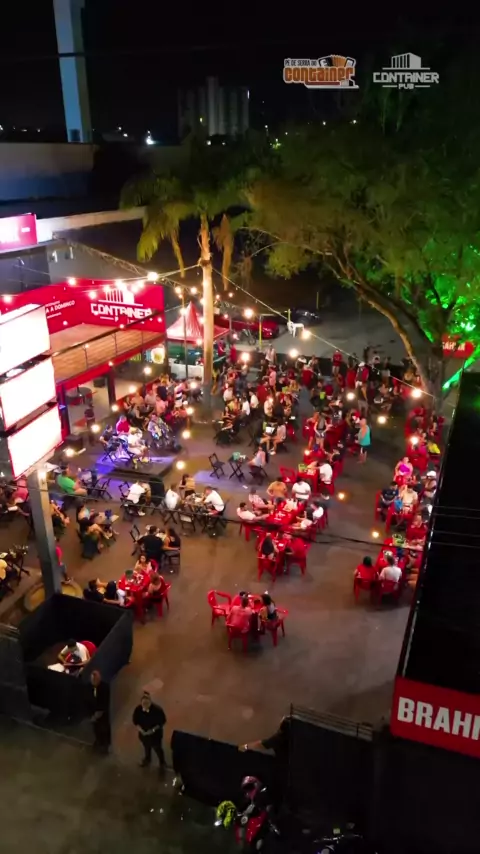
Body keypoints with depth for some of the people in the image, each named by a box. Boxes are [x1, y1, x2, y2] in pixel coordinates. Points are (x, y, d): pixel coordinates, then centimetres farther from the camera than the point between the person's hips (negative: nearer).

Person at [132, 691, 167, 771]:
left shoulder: (157, 709, -30)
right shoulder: (138, 709, -23)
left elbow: (163, 721, -18)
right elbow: (135, 721, -7)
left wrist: (153, 729, -25)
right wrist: (141, 730, -19)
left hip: (155, 733, -3)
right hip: (143, 733, 3)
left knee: (158, 748, 17)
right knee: (146, 747, 28)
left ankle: (162, 763, 44)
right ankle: (147, 759, 58)